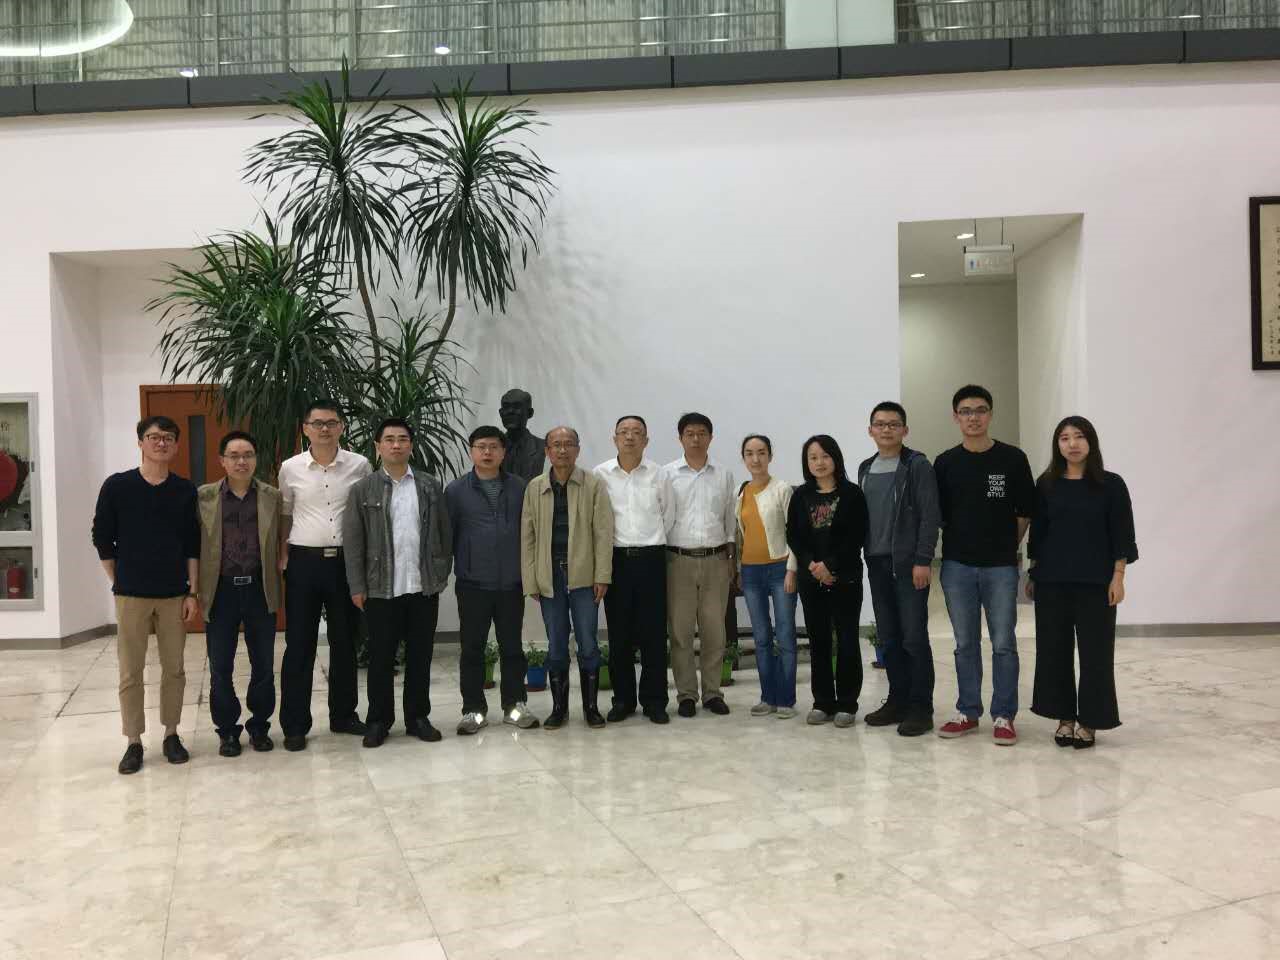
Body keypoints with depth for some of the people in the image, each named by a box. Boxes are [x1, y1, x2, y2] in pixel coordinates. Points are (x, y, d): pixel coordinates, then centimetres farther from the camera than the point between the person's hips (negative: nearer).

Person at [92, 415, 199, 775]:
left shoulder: (185, 490, 1)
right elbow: (102, 538, 2)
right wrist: (118, 582, 1)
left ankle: (171, 735, 21)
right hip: (131, 594, -1)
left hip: (174, 594, 1)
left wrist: (192, 591, -1)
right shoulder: (116, 486, -3)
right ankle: (134, 742, 15)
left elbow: (193, 544, 3)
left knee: (174, 668, 8)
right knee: (130, 671, 4)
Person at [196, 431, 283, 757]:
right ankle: (227, 730, 21)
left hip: (260, 590, 1)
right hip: (221, 592, 0)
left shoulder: (274, 496, 3)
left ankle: (259, 726, 24)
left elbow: (283, 542, 4)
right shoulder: (203, 496, 1)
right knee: (220, 668, 6)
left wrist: (283, 580, -4)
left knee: (264, 665, 8)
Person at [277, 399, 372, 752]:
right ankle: (295, 724, 14)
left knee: (345, 642, 11)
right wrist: (282, 554, 1)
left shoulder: (360, 466, 0)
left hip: (346, 561, 1)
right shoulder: (291, 468, 1)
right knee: (299, 645, 4)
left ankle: (343, 714, 25)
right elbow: (284, 514, 10)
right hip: (304, 563, -1)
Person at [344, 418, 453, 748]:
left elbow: (444, 535, 7)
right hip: (381, 589, -1)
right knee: (381, 658, 7)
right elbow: (352, 542, -1)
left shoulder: (431, 486, 6)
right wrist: (357, 587, -6)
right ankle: (378, 720, 20)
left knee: (420, 656, 9)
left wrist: (441, 576, 1)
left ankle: (418, 717, 21)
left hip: (423, 587, 2)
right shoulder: (362, 490, 1)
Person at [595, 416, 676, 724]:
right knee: (619, 634, 6)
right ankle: (622, 699, 18)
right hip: (616, 559, 0)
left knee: (654, 633, 3)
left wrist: (651, 544, 12)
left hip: (651, 559, 0)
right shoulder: (600, 474, 1)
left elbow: (669, 516, 12)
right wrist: (611, 546, 6)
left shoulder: (659, 475, 3)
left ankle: (654, 701, 14)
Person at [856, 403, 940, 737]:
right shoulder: (865, 469, 14)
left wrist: (923, 561, -16)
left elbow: (929, 516, -11)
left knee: (914, 637, -4)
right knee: (888, 639, 11)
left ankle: (921, 708, 5)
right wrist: (863, 556, 12)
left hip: (909, 564, -6)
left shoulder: (917, 465, -5)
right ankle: (898, 701, 21)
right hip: (876, 564, 6)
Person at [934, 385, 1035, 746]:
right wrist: (963, 541, 5)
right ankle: (968, 712, 21)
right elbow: (939, 514, 8)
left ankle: (1003, 716, 14)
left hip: (1000, 566, -1)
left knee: (1003, 644, 3)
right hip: (957, 566, 2)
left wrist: (1007, 546, 6)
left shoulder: (1012, 458, -2)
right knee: (966, 643, 10)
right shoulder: (945, 463, 3)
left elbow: (1024, 512, 4)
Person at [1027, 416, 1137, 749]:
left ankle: (1089, 721, 14)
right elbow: (1038, 532, 9)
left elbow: (1121, 535, -2)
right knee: (1054, 649, 7)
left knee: (1095, 651, 3)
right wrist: (1033, 574, 7)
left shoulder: (1110, 484, -2)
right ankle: (1065, 717, 19)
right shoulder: (1046, 484, 5)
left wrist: (1118, 577, -8)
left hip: (1095, 582, -2)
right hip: (1052, 581, 3)